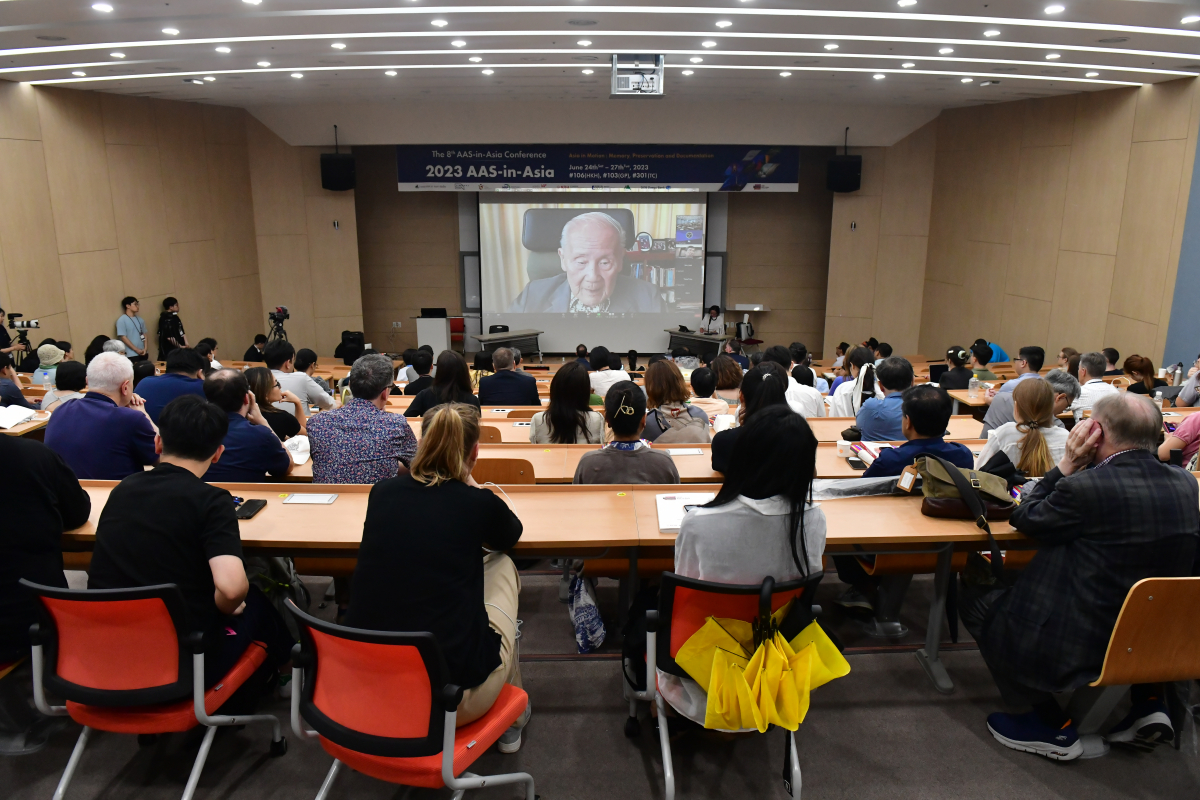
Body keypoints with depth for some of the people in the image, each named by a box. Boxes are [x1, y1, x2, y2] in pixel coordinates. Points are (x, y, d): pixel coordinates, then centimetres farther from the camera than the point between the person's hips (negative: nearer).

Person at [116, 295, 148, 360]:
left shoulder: (140, 320, 12)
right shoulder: (122, 320, -6)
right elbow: (123, 337, -11)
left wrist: (145, 348, 0)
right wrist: (136, 350, -12)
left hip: (142, 353, 6)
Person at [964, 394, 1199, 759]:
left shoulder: (1084, 487, -24)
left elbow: (1025, 517, -6)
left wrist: (1067, 466, -4)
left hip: (1083, 648, -8)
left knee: (974, 594, 8)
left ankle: (1053, 725, 12)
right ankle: (1147, 700, 25)